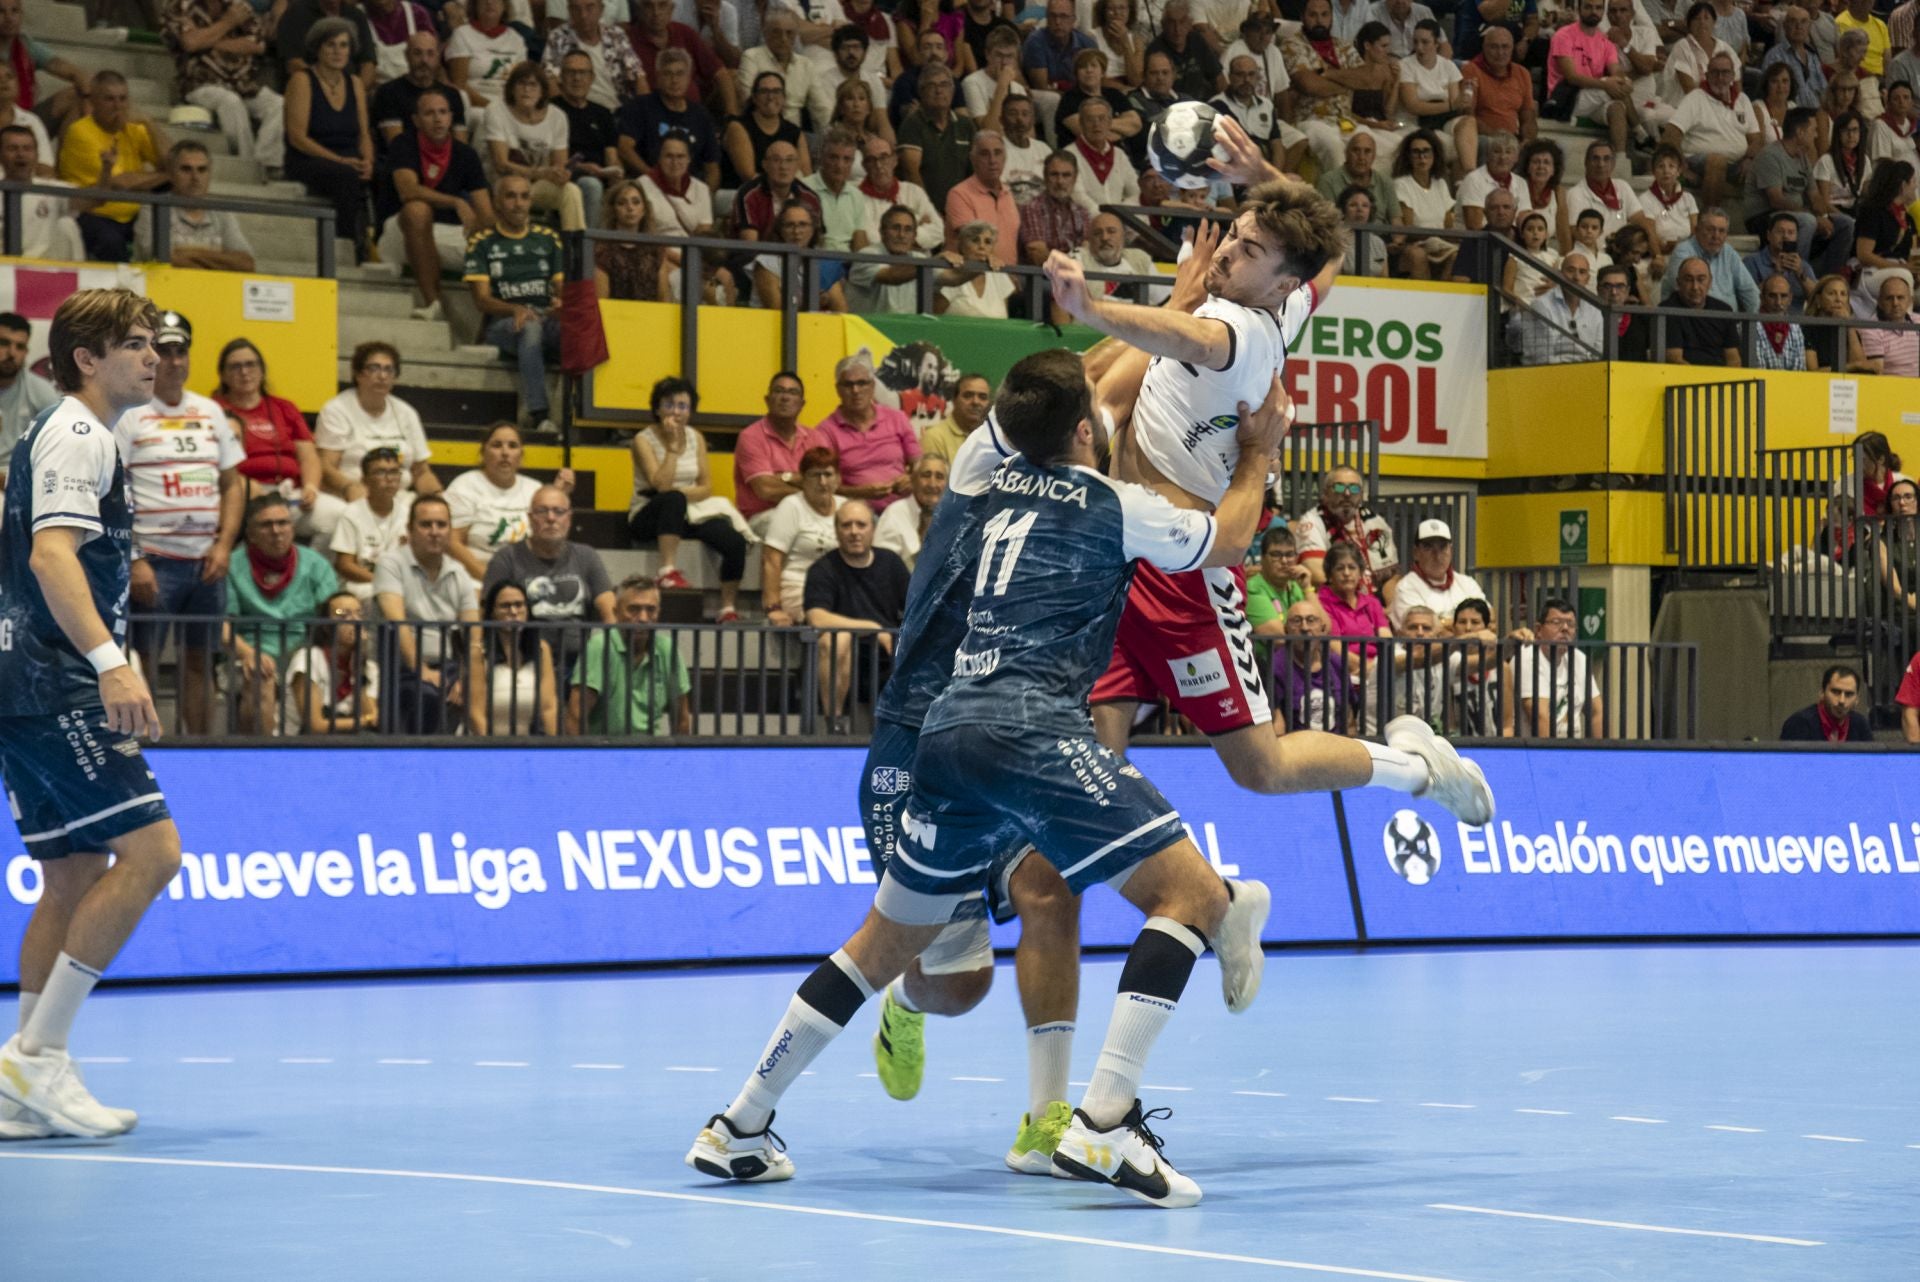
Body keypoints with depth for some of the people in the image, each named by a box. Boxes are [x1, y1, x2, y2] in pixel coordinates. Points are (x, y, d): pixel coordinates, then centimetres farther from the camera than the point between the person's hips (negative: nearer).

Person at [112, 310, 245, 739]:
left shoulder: (210, 412, 15)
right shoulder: (128, 413, -3)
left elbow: (233, 483, 17)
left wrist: (224, 546, 4)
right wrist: (133, 560, -15)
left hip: (208, 560, 5)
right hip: (154, 558, -5)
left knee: (200, 663, 10)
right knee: (142, 663, -8)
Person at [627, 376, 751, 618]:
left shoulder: (696, 438, 9)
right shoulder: (644, 440, -6)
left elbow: (706, 487, 5)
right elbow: (661, 485, -18)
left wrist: (681, 493, -14)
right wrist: (673, 447, -18)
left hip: (689, 512, 4)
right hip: (649, 515, -4)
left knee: (735, 541, -22)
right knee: (673, 500, -41)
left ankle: (729, 609, -10)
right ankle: (668, 571, -38)